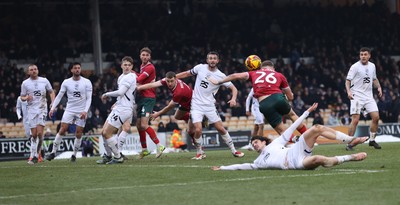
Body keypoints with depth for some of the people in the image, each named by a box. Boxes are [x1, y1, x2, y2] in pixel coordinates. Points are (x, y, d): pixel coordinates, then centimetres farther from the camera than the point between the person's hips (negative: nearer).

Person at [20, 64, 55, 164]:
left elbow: (51, 92, 14)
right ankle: (33, 155, 6)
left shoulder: (44, 81, 5)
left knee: (40, 133, -12)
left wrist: (53, 102, -2)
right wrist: (26, 98, -15)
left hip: (42, 109, 0)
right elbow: (22, 97, 8)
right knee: (34, 134, -2)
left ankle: (36, 154, 0)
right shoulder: (25, 83, 3)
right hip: (31, 110, 0)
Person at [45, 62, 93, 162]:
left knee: (78, 134, -2)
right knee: (62, 130, -11)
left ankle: (74, 154, 13)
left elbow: (89, 98, -4)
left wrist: (85, 111, -17)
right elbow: (59, 96, 5)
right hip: (69, 110, 1)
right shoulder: (66, 82, 1)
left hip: (81, 112, 0)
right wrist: (53, 108, -5)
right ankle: (53, 152, -4)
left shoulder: (87, 82, -3)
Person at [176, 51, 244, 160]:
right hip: (196, 105, 0)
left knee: (220, 128, -1)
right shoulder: (200, 68, -1)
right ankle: (199, 152, 6)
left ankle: (233, 150, 14)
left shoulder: (221, 76, -6)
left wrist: (233, 99, -22)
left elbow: (233, 88, -2)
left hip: (209, 105, 0)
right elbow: (187, 73, 14)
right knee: (198, 130, -14)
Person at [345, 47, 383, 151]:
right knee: (355, 120, -13)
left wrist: (378, 87, 8)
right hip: (357, 96, -6)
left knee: (376, 117, -2)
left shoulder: (372, 66, 10)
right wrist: (349, 91, -24)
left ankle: (372, 140, 15)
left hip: (368, 96, 6)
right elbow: (348, 80, -8)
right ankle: (349, 144, -5)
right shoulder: (355, 67, -8)